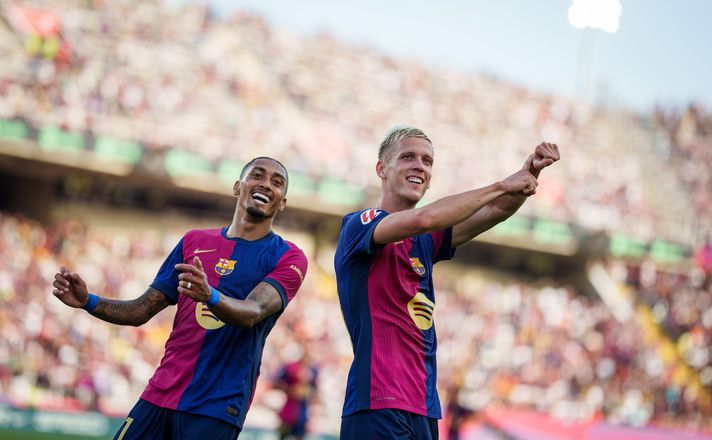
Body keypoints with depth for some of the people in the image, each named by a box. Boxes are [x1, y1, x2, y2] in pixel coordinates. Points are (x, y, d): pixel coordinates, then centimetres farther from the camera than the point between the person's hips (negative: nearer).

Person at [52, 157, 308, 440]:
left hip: (217, 409, -4)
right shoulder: (194, 242, 13)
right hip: (159, 395, 4)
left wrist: (211, 296, -40)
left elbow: (254, 312, -19)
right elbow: (142, 310, 13)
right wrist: (89, 302, -4)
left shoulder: (288, 258, -1)